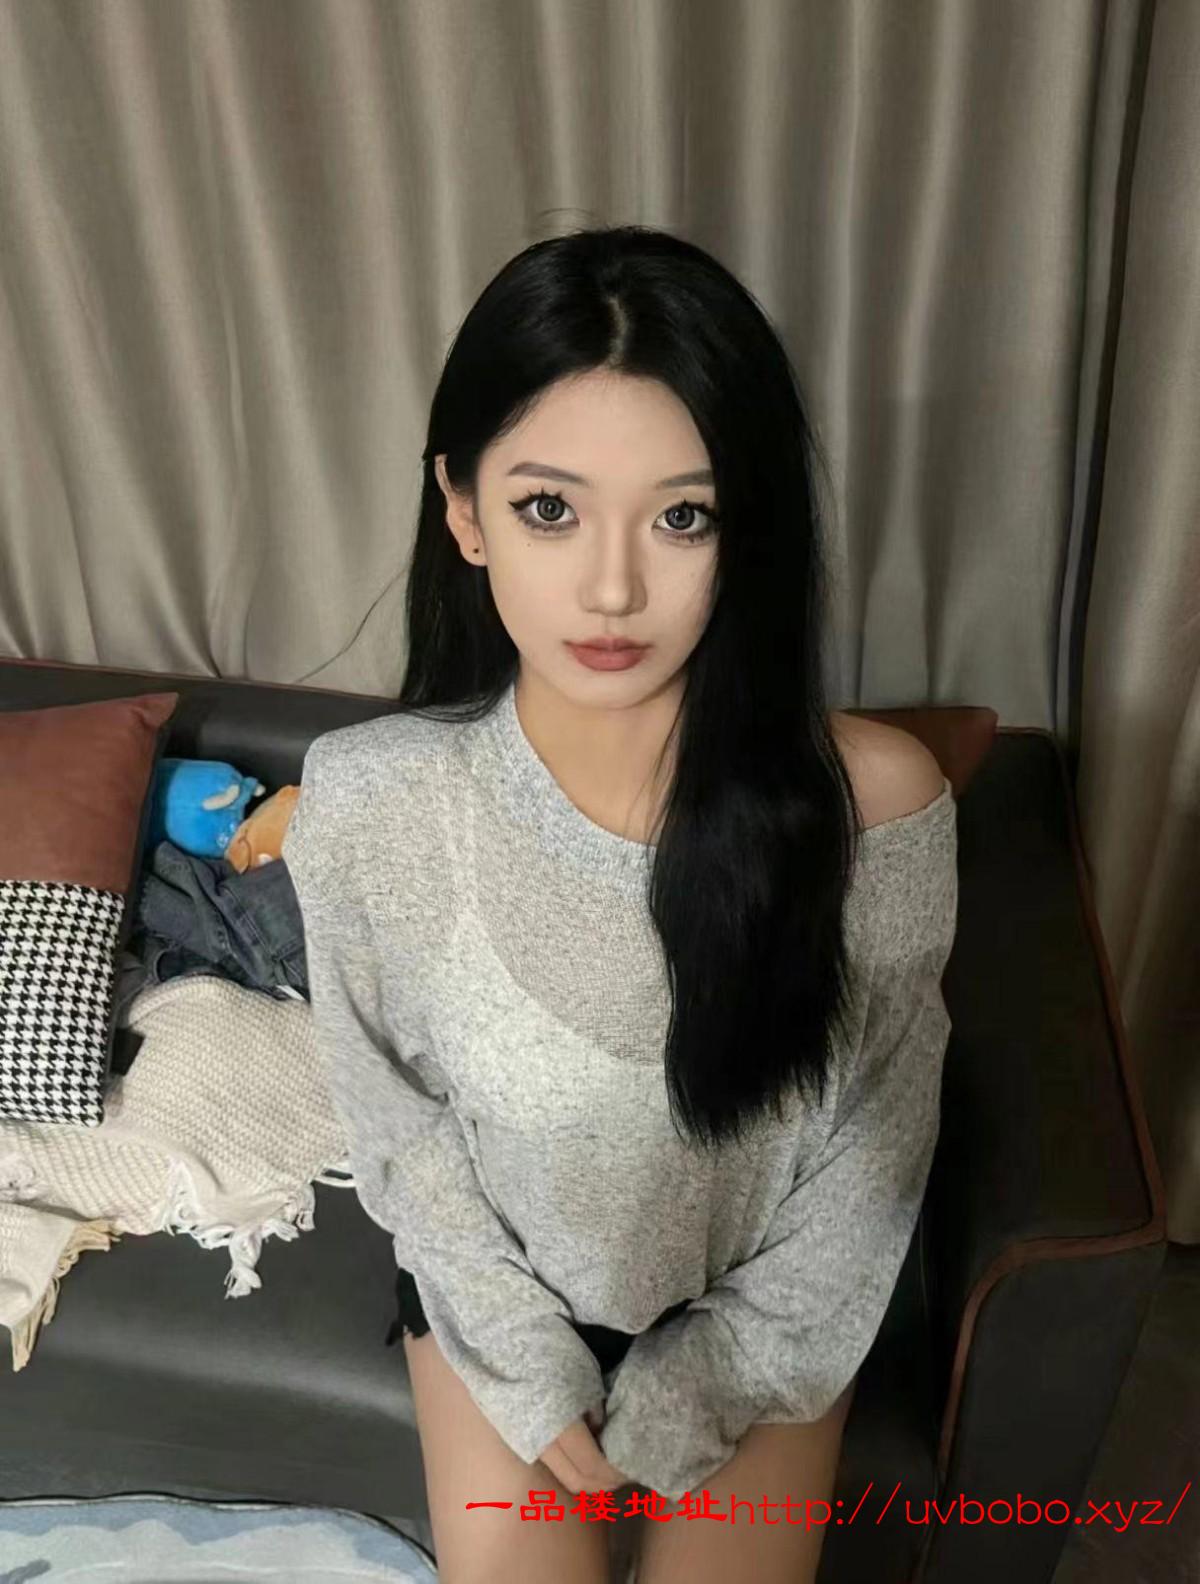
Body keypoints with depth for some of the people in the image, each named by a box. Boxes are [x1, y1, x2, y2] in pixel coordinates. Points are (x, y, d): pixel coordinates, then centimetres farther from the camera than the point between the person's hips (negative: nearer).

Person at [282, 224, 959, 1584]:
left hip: (761, 1302, 0)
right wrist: (527, 1365, -9)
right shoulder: (366, 804, -26)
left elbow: (875, 1143, -13)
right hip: (497, 1284, 1)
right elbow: (394, 1116, -9)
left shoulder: (874, 798, -28)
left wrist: (697, 1384, -9)